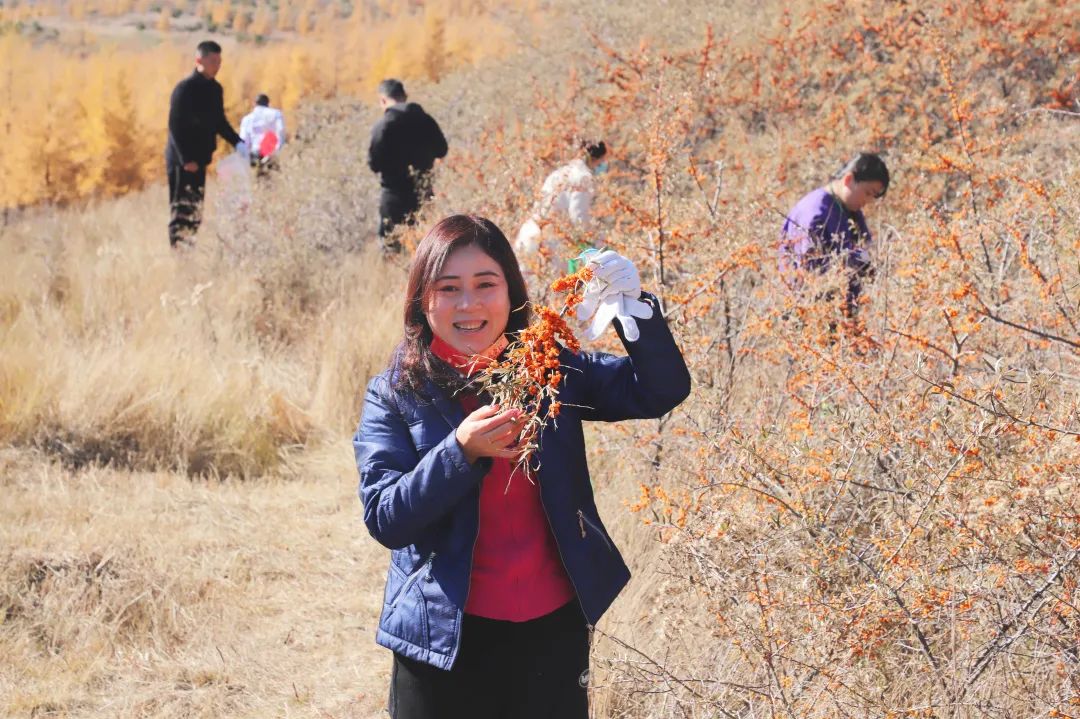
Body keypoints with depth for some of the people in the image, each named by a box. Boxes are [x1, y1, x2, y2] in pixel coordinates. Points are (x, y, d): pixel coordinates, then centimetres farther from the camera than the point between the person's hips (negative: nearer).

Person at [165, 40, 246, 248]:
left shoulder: (215, 89, 10)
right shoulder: (185, 88, -14)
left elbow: (219, 122, 20)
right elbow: (175, 126, -17)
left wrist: (237, 143, 4)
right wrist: (186, 159, -22)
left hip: (200, 159, 8)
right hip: (182, 161, -8)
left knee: (195, 211, 12)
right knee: (182, 211, -6)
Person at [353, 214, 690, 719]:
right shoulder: (393, 394, -4)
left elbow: (662, 391, -4)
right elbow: (384, 519, -12)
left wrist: (633, 305, -20)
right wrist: (462, 450, -26)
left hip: (555, 627, 2)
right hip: (447, 639, -2)